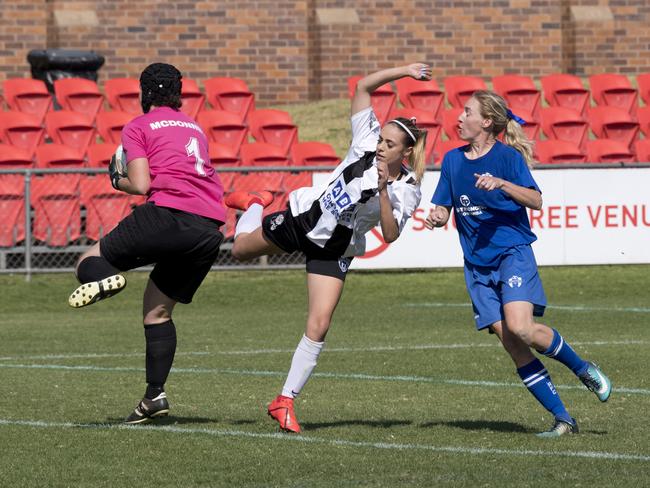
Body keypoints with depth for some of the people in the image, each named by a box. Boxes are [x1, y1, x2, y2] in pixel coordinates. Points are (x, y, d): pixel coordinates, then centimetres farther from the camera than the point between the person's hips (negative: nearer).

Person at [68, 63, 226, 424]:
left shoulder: (138, 127, 9)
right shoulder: (194, 127, 29)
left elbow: (140, 185, -3)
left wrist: (117, 180, 19)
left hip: (169, 213, -6)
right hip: (211, 227, 6)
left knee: (89, 262, 6)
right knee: (158, 310, 16)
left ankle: (103, 276, -31)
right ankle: (155, 394, 5)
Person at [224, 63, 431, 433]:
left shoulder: (407, 191, -17)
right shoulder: (367, 142, -13)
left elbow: (391, 235, -27)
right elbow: (363, 87, -13)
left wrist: (383, 190, -35)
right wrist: (403, 71, -22)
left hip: (334, 251, -2)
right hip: (302, 218, 2)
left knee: (319, 327, -13)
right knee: (241, 250, 20)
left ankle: (285, 401, -3)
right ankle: (256, 205, 54)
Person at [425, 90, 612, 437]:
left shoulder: (507, 156, -5)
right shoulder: (452, 160, 11)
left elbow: (536, 201, -11)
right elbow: (443, 208, 14)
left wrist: (502, 184, -25)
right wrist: (436, 217, -9)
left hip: (513, 253, -5)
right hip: (477, 264, 5)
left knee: (520, 328, -25)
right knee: (511, 344, -5)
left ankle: (582, 368, 1)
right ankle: (563, 419, 0)